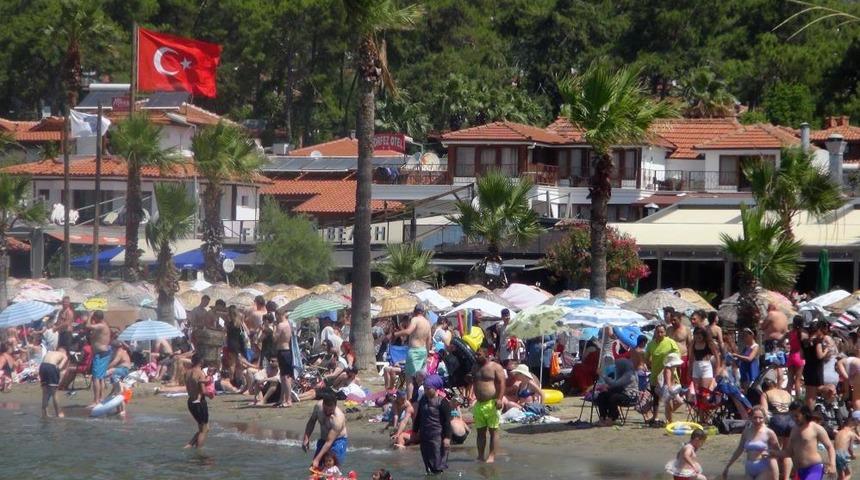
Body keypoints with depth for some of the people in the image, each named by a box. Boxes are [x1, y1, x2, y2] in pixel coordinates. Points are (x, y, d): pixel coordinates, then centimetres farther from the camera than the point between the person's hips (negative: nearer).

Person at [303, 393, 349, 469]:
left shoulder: (338, 418, -33)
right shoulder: (318, 406, -15)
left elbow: (329, 442, -34)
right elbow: (311, 422, 7)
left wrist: (317, 459, -37)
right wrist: (306, 438, -3)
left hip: (338, 440, -7)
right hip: (323, 440, 7)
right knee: (314, 467, 2)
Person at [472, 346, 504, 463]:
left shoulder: (495, 367, -3)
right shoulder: (476, 367, 17)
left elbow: (501, 383, -12)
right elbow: (473, 382, 29)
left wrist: (499, 399, -22)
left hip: (491, 404, -7)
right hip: (479, 404, 7)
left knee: (493, 430, -3)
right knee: (480, 431, 7)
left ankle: (492, 456, -3)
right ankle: (480, 456, 10)